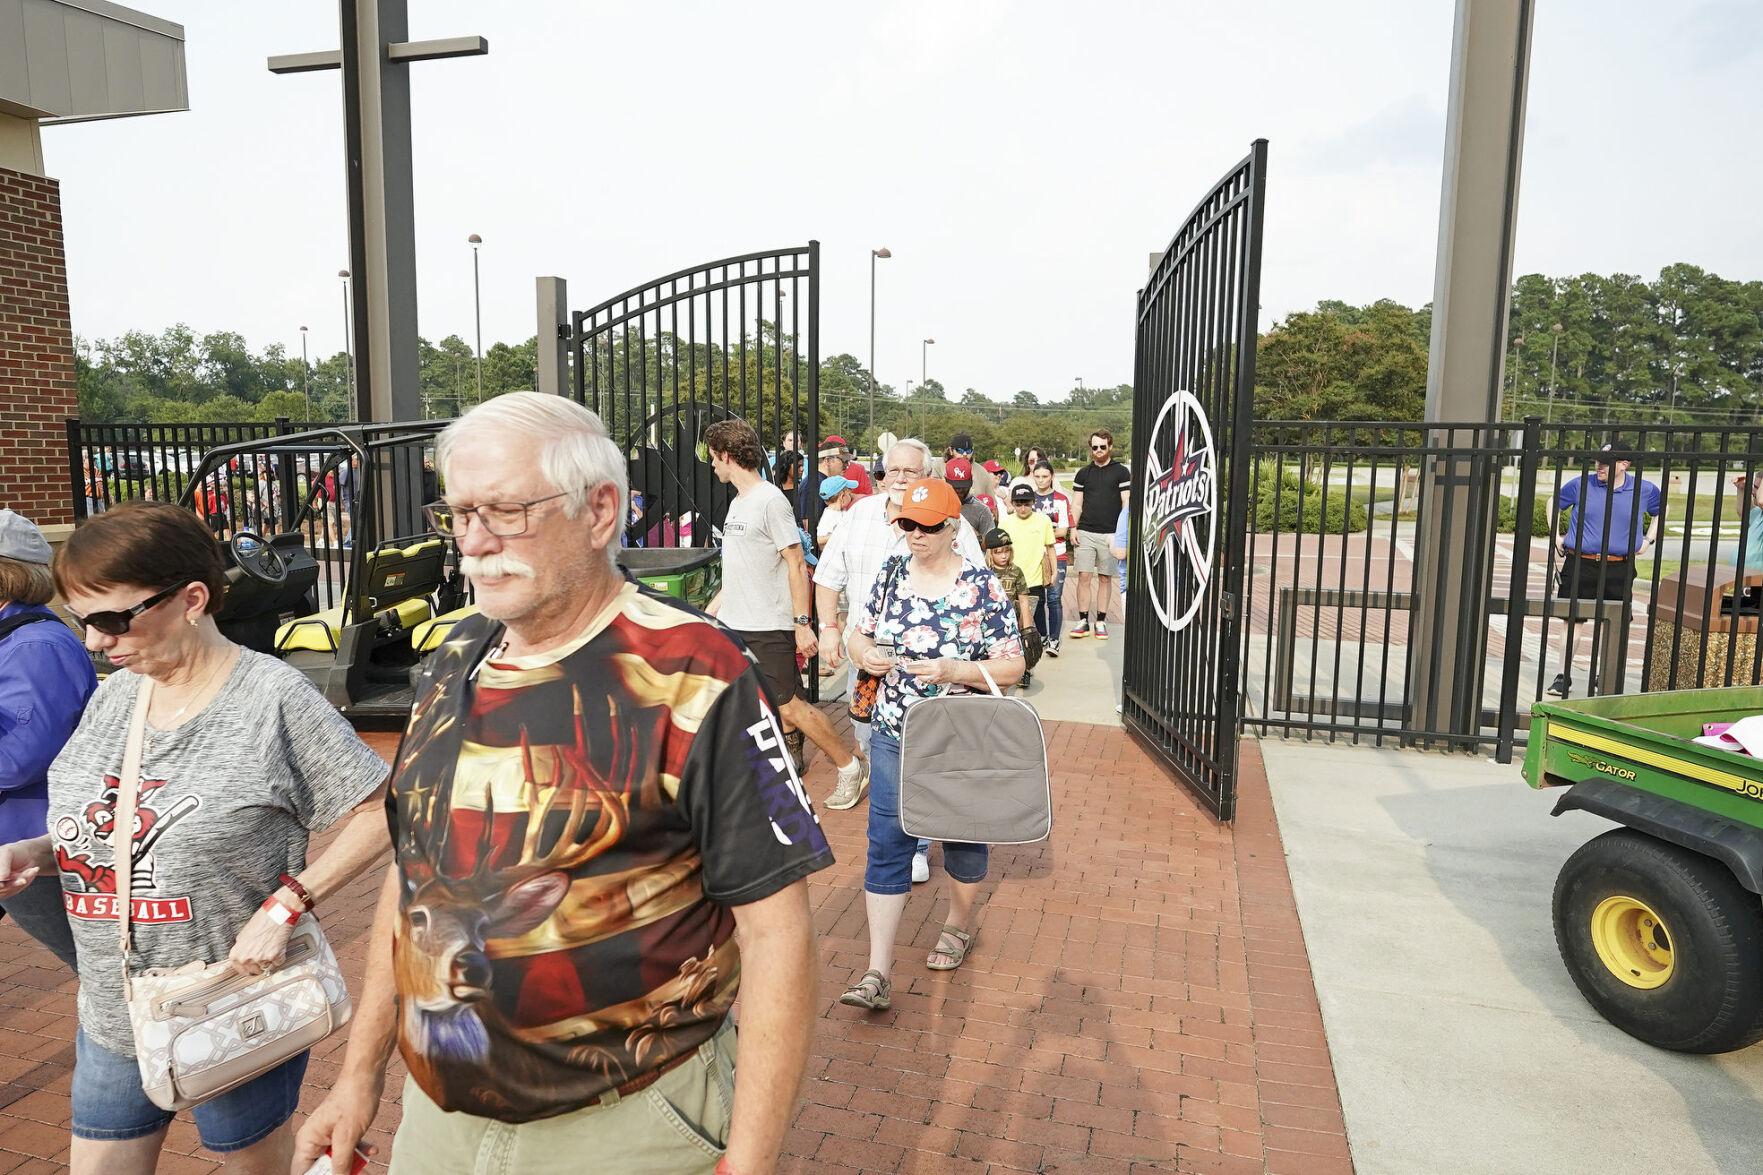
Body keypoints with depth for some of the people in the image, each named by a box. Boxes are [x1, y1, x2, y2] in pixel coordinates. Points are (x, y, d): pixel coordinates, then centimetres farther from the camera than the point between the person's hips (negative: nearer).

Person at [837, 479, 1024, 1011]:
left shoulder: (983, 587, -12)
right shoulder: (892, 573, 1)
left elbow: (1012, 667, -11)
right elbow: (859, 636, 10)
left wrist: (952, 671, -25)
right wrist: (867, 655, -14)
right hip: (894, 736, 3)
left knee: (962, 837, 16)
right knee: (887, 845, -1)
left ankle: (958, 924, 43)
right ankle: (878, 973, 5)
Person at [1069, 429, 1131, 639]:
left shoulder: (1121, 472, 2)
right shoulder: (1083, 473, 11)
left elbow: (1126, 504, 0)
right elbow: (1076, 505, 11)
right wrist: (1073, 529, 1)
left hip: (1110, 534, -2)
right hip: (1085, 533, 2)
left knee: (1105, 578, 5)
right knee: (1084, 577, -2)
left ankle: (1101, 622, 12)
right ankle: (1083, 621, 4)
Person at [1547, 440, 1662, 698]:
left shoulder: (1644, 490, 3)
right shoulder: (1581, 485, 0)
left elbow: (1662, 510, 22)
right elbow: (1555, 503, 15)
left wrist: (1648, 539, 13)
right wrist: (1556, 536, 8)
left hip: (1619, 569, 1)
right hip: (1579, 564, -1)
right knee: (1572, 620, 0)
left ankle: (1601, 678, 19)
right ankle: (1563, 677, 8)